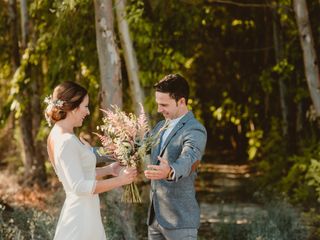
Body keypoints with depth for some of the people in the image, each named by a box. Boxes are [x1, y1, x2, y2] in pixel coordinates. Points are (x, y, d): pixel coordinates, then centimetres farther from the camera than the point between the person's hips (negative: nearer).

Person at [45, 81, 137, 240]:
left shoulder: (57, 135, 10)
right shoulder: (67, 141, -19)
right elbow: (79, 186, -21)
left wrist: (108, 170, 13)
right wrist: (120, 180, -16)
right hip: (81, 216, -9)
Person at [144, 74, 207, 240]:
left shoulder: (195, 131, -14)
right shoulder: (161, 127, 13)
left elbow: (188, 160, -32)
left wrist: (169, 171, -54)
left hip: (180, 220, -8)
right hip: (155, 216, 8)